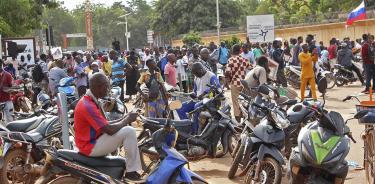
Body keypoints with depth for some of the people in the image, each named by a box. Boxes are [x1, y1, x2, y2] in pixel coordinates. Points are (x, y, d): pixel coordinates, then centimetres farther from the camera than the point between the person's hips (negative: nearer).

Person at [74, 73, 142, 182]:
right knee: (129, 131, -18)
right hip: (91, 146, -11)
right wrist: (127, 120, -11)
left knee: (124, 129, 19)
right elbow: (109, 130, -26)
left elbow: (105, 125, 13)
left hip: (93, 140, 11)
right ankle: (131, 171, -8)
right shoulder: (88, 106, -24)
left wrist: (124, 119, 2)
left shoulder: (88, 101, 9)